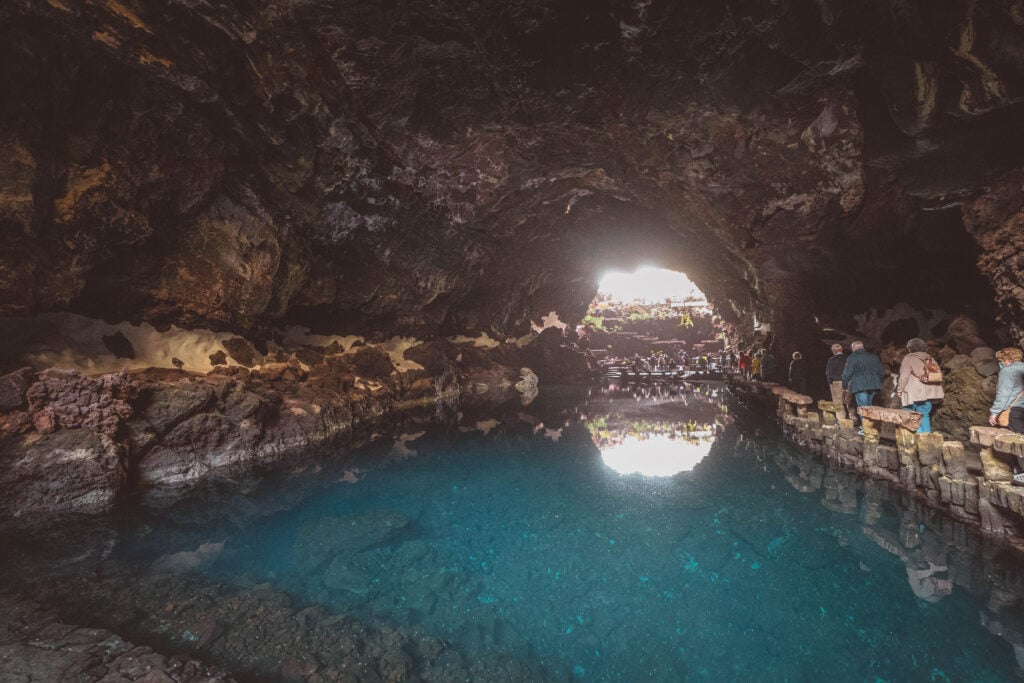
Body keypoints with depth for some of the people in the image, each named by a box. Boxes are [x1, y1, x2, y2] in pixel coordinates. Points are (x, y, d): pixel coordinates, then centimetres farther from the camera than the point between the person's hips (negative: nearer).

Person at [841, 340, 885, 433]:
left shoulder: (852, 358, -6)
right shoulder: (874, 357, 14)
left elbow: (846, 373, -8)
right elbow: (881, 372, 20)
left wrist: (845, 386, 3)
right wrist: (877, 382, 31)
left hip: (859, 386, -6)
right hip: (873, 385, 6)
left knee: (863, 407, -4)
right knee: (868, 406, 16)